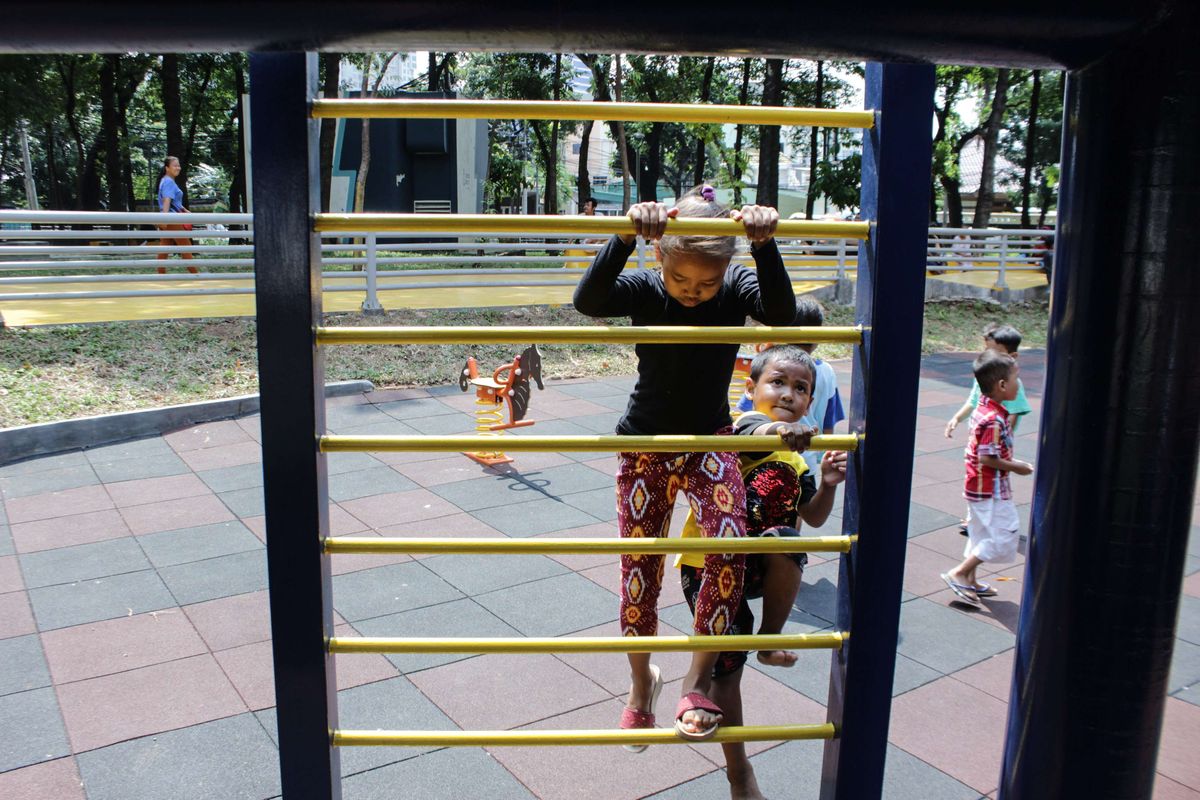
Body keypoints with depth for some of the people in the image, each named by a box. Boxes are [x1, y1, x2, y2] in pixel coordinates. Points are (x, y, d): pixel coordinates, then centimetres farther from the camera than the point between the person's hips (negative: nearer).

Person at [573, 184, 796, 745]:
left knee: (730, 548, -24)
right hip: (645, 446, 0)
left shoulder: (737, 288, -12)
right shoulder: (644, 292, -16)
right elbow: (587, 301, -35)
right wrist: (626, 236, -49)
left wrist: (765, 244, -47)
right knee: (639, 571, 7)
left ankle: (697, 682, -6)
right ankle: (641, 682, 33)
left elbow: (780, 312, -33)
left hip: (710, 443, 1)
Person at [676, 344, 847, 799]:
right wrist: (779, 431, -63)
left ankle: (771, 638, -7)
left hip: (753, 567, 5)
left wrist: (828, 484, -3)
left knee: (786, 539, -29)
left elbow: (814, 518, 17)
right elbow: (754, 435, -40)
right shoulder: (744, 422, -13)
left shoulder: (796, 459, 9)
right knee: (726, 667, 0)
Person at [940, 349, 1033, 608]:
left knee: (981, 533, 19)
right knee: (1003, 535, -3)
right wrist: (1016, 467, -14)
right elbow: (987, 458, -25)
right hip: (991, 489, -10)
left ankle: (970, 582, 28)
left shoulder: (983, 409, 5)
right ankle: (959, 574, -1)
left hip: (979, 486, 10)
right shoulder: (995, 420, -24)